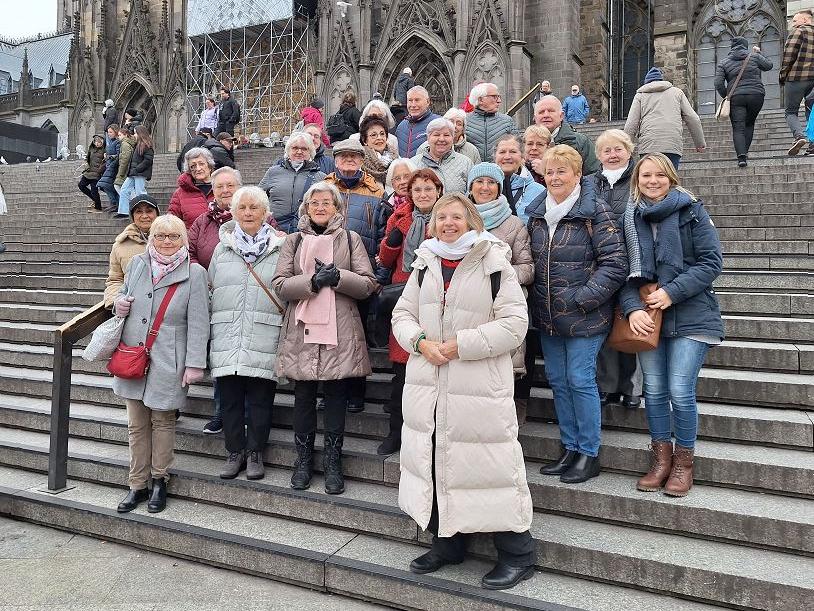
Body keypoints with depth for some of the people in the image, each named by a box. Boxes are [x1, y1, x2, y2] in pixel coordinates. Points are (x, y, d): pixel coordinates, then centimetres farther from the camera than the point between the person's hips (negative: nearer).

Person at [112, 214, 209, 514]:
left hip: (168, 361, -4)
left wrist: (195, 363, -13)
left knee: (162, 421, 9)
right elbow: (123, 295, 21)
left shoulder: (194, 273, -7)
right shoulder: (137, 264, 6)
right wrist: (119, 303, -4)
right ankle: (137, 485, 25)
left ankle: (159, 480, 27)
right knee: (136, 425, 13)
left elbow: (198, 323, -9)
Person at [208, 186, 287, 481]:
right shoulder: (222, 248, 14)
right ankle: (235, 452, 22)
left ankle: (255, 454, 18)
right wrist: (208, 330, 12)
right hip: (226, 338, 3)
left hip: (264, 340, -2)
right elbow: (210, 289, 17)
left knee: (260, 399, 3)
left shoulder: (281, 248, 5)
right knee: (229, 398, 8)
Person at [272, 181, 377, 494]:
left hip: (340, 331, -1)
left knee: (336, 396, 2)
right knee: (303, 396, 6)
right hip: (302, 330, 1)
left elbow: (368, 285, 2)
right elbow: (280, 284, 1)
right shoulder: (294, 241, 13)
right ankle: (304, 459, 22)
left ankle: (333, 461, 15)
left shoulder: (350, 239, 10)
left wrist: (338, 276, -13)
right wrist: (313, 281, -13)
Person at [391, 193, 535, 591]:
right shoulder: (425, 265, 12)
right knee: (434, 462, 13)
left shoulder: (495, 265, -6)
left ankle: (517, 554, 17)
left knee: (486, 465, -2)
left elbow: (514, 324, -11)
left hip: (479, 388, -6)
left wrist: (460, 345, -17)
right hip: (426, 385, 6)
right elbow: (402, 314, 13)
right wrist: (421, 342, -8)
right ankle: (447, 544, 33)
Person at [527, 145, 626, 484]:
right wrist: (537, 301, 9)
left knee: (580, 380, -2)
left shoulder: (595, 211, -9)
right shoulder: (537, 214, 10)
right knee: (557, 380, 12)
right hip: (547, 316, 7)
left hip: (585, 317, -6)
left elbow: (615, 263, -14)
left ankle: (589, 453, 14)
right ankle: (570, 448, 26)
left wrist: (582, 298, -18)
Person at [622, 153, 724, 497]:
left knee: (680, 392, -6)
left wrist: (672, 292, -14)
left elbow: (712, 262, -5)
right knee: (654, 390, 6)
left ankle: (684, 461, 13)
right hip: (647, 317, 3)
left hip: (690, 316, -3)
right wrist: (632, 308, -12)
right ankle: (661, 459, 21)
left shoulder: (690, 211, 0)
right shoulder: (629, 218, 8)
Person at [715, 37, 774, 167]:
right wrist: (758, 54, 33)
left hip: (735, 98, -1)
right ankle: (744, 151, 15)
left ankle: (741, 156, -23)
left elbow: (718, 83, -3)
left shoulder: (723, 63, 7)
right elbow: (769, 65, 22)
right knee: (749, 124, 20)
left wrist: (726, 96, 9)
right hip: (756, 95, 1)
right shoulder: (754, 56, 9)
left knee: (738, 128, -6)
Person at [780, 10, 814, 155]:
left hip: (797, 77, -6)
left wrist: (783, 76, -2)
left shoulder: (798, 31, -2)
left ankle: (800, 135, -22)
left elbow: (788, 55, -10)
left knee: (791, 111, 2)